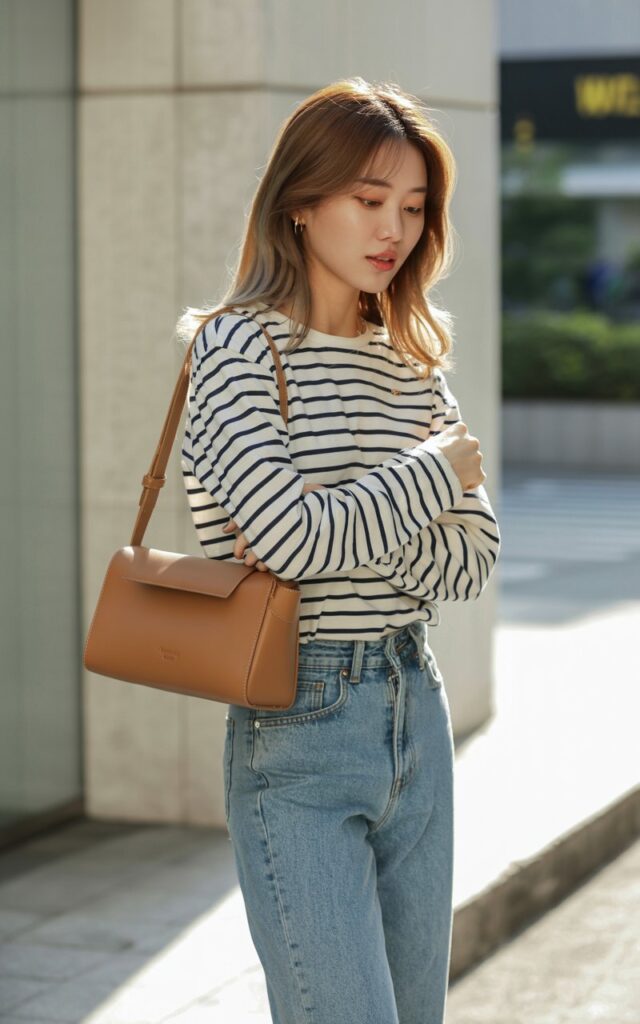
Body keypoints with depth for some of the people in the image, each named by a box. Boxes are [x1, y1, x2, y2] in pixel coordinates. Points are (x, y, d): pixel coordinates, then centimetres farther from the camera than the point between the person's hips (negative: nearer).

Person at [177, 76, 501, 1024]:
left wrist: (351, 533, -13)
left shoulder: (413, 366, 10)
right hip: (298, 735, -6)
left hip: (415, 717, 7)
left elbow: (475, 557, 4)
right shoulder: (237, 350, -9)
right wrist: (438, 470, -8)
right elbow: (295, 537, -21)